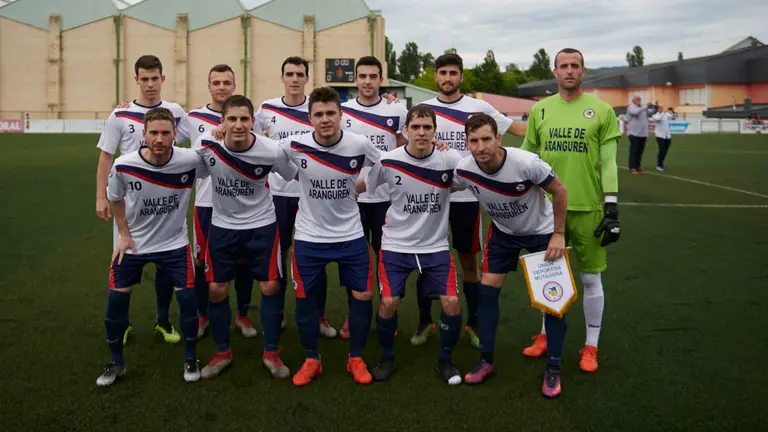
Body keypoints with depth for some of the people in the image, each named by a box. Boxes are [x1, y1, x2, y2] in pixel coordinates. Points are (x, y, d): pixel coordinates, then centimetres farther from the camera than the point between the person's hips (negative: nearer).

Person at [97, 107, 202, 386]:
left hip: (174, 243, -1)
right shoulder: (123, 166, -21)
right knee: (116, 299, 3)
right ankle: (116, 363, 26)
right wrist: (124, 234, -1)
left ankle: (190, 359, 20)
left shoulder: (190, 161, -24)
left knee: (187, 298, -4)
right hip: (133, 242, 1)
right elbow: (115, 198, 0)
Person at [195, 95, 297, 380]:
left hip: (261, 225, -1)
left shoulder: (272, 151, -23)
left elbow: (298, 176, -4)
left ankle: (271, 354, 18)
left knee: (271, 287, -1)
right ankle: (222, 353, 25)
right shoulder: (205, 146, -18)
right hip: (222, 225, 2)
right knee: (216, 289, 4)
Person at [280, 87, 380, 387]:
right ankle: (311, 360, 26)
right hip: (309, 237, 0)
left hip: (351, 235, 0)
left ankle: (356, 359, 24)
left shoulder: (360, 145, -14)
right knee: (304, 297, 6)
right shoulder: (294, 146, -15)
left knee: (363, 295, 3)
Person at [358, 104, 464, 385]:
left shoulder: (451, 159, -12)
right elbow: (361, 187, 4)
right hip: (395, 245, 0)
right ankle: (387, 358, 19)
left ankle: (445, 360, 17)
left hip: (436, 246, 1)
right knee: (389, 302, -9)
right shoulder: (388, 161, -11)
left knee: (451, 302, -9)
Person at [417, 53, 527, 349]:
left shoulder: (479, 108, 0)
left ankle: (473, 323, 22)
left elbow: (517, 129, 5)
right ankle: (425, 321, 22)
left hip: (466, 196, 0)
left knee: (469, 259, 9)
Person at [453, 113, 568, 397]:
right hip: (503, 231, 3)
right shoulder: (464, 170, -25)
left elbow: (559, 190, -19)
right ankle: (486, 361, 15)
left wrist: (559, 234, -17)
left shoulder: (526, 163, -35)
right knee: (486, 290, -1)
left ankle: (553, 369, 10)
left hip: (542, 231, -3)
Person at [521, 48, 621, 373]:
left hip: (588, 208, -2)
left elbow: (608, 163, -2)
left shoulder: (602, 111, -2)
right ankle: (546, 336, 31)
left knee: (591, 278, 6)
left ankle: (591, 347, 21)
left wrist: (612, 209, -8)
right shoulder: (540, 110, 6)